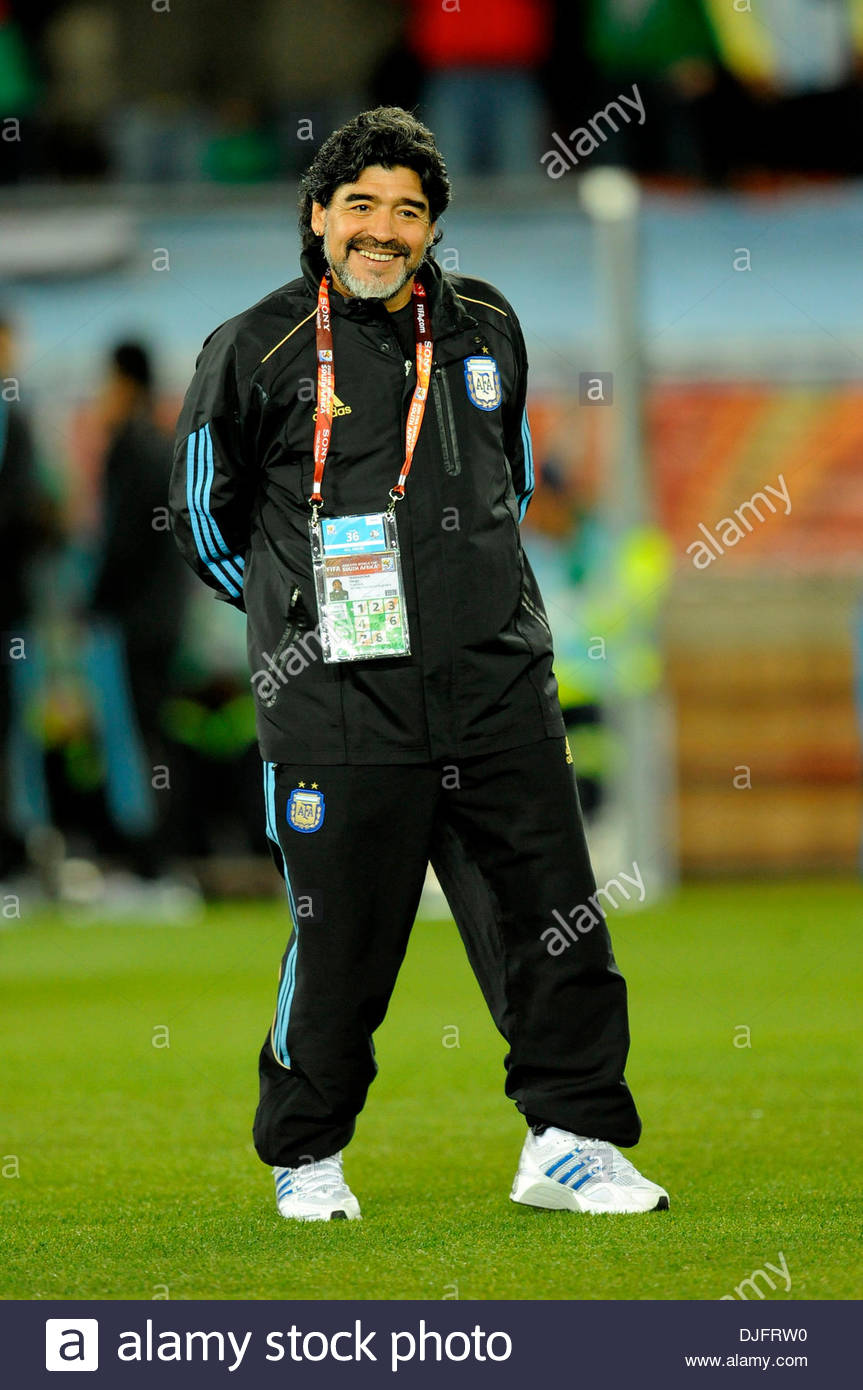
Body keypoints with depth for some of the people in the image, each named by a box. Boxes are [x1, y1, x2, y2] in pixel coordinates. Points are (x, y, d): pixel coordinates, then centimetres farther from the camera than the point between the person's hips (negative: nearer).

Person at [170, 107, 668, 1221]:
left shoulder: (486, 329, 10)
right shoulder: (257, 351, -2)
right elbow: (203, 513, 10)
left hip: (497, 685, 4)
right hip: (340, 704, -4)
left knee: (553, 913, 1)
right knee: (341, 940, 1)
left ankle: (571, 1140, 11)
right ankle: (305, 1155, 19)